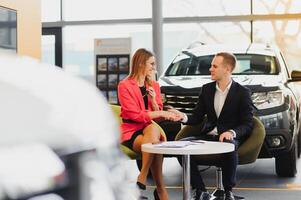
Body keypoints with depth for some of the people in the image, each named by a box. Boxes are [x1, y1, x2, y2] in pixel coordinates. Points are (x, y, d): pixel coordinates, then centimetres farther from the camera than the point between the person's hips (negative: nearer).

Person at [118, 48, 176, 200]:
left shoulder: (154, 86, 13)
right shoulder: (125, 86, -4)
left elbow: (157, 114, 13)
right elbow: (134, 115, -12)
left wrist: (153, 100, -7)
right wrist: (161, 113, -15)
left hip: (150, 128, 4)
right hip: (131, 132, -4)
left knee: (153, 129, -34)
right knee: (154, 143, -34)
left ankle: (142, 179, -29)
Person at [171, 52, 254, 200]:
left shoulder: (242, 92, -2)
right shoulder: (207, 89, 11)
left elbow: (247, 124, -6)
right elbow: (197, 117, 11)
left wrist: (232, 133, -26)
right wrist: (184, 117, -12)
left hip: (229, 138, -4)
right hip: (208, 136, 5)